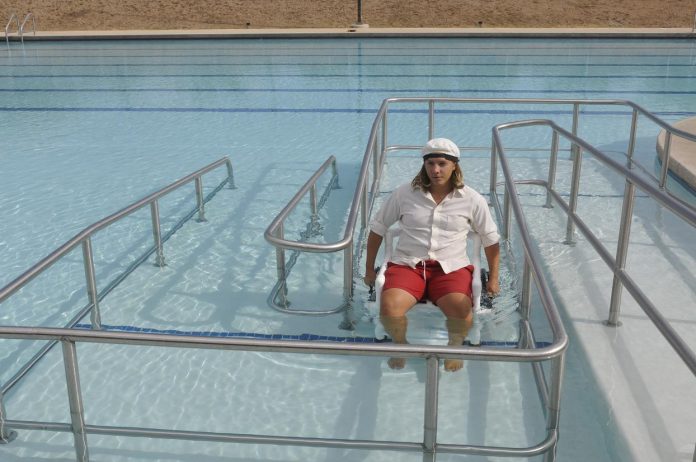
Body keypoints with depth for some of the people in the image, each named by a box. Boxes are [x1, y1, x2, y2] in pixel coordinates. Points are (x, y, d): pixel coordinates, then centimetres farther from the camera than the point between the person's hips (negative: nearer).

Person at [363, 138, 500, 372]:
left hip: (451, 267, 0)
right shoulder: (404, 194, 2)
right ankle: (400, 344, 6)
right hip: (408, 264, 0)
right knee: (389, 308, -29)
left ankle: (454, 346, 6)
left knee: (461, 312, -31)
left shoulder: (472, 200, 2)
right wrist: (369, 270, 13)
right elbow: (377, 229, 12)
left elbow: (490, 239, 14)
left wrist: (493, 278, 11)